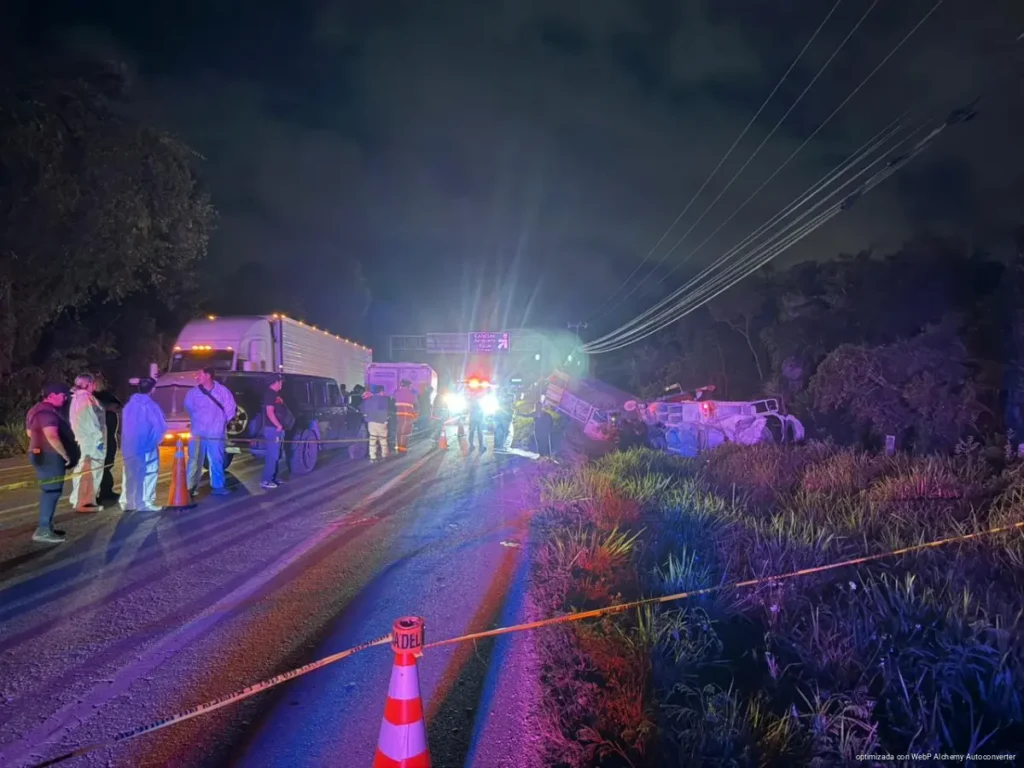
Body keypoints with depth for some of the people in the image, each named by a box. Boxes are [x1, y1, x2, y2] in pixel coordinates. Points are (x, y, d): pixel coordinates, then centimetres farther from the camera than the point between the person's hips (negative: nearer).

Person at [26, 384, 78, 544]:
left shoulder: (38, 409, 15)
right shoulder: (47, 412, -20)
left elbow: (30, 432, 26)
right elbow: (52, 436, -29)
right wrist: (65, 454, -21)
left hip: (43, 455, 11)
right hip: (49, 456, -11)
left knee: (49, 491, 15)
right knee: (52, 491, -10)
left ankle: (46, 526, 20)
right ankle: (43, 530, -11)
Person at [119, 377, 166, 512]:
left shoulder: (129, 405, 6)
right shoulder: (150, 406, -13)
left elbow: (125, 426, 12)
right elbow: (159, 426, -14)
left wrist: (128, 441, 16)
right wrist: (156, 440, 2)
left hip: (129, 446, 7)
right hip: (146, 447, -6)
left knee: (130, 474, 14)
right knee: (148, 474, 0)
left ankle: (127, 503, 19)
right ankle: (145, 503, -2)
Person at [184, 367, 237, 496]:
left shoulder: (222, 391, -4)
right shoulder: (193, 392, 0)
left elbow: (231, 407, 5)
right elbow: (188, 407, 16)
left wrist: (222, 421, 5)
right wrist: (197, 420, 14)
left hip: (216, 433, 0)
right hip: (198, 433, 0)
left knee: (216, 461, 7)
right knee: (195, 461, 0)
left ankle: (217, 486, 16)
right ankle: (190, 487, 5)